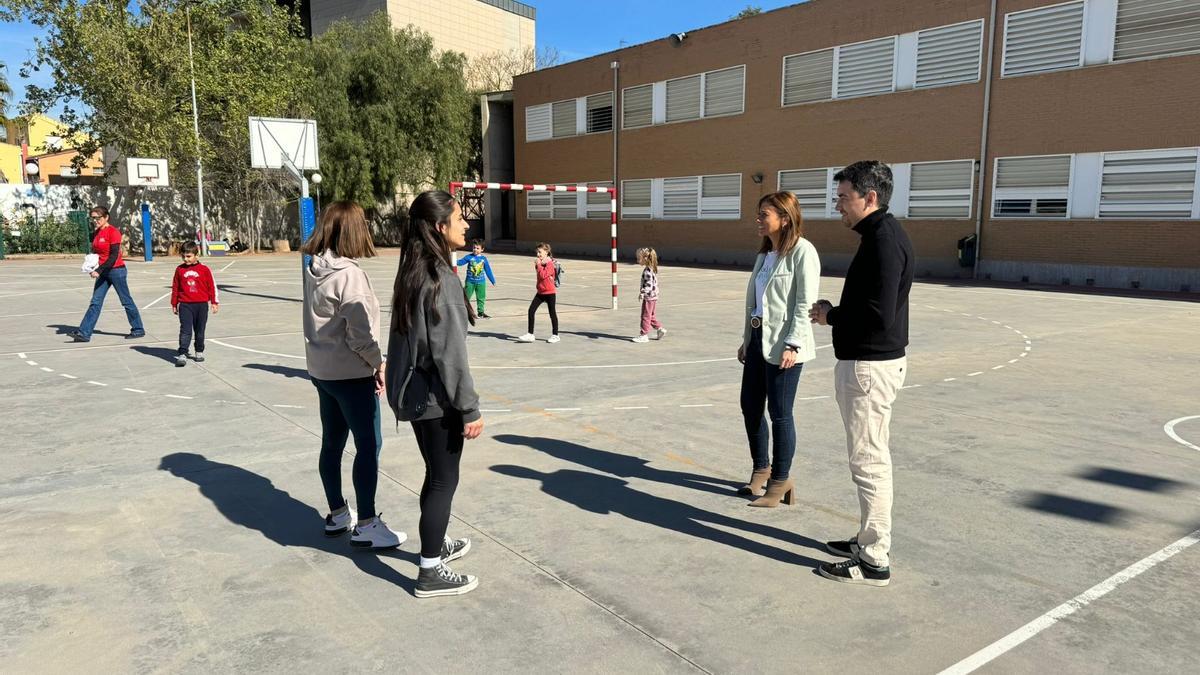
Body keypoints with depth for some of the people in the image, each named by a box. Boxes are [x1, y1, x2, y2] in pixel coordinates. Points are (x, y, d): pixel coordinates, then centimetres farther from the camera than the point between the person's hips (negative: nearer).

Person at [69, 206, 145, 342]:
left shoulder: (113, 232, -14)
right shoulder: (97, 233, 10)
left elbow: (114, 256, -19)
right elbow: (95, 252, 20)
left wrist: (99, 270, -23)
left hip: (116, 271, -8)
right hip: (104, 272, 8)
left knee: (126, 301, 3)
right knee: (95, 302, 3)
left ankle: (138, 330, 15)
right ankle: (84, 333, 1)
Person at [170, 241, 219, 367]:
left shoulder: (204, 269, -2)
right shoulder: (179, 270, 3)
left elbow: (212, 286, 2)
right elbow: (175, 287, 10)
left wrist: (214, 302, 2)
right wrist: (174, 304, 12)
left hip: (201, 305, 0)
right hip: (185, 305, 0)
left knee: (200, 331, 11)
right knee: (185, 331, -8)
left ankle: (199, 352, 25)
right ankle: (182, 355, -11)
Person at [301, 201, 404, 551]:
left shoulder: (314, 269, 4)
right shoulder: (350, 274, -20)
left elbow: (319, 321, 9)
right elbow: (360, 333, -22)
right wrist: (379, 363, -7)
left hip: (322, 370, 8)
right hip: (352, 373, -8)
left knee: (332, 443, 16)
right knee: (369, 446, 1)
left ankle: (337, 514, 30)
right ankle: (366, 526, 8)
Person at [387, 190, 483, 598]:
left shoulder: (412, 274, 8)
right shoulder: (441, 280, -20)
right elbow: (450, 353, -22)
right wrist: (470, 408, -16)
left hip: (413, 393, 9)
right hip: (436, 397, -9)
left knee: (436, 475, 22)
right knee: (444, 480, 3)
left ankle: (436, 545, 39)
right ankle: (431, 573, 14)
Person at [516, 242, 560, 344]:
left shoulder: (550, 263, -14)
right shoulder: (540, 263, 9)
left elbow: (543, 275, -26)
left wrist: (538, 265, -20)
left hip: (550, 292, -8)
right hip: (540, 292, 8)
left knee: (552, 313, 4)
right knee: (531, 310, -1)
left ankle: (555, 335, 18)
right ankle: (530, 334, 4)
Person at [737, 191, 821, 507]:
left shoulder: (802, 251, -11)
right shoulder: (765, 253, 15)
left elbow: (806, 302, -15)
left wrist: (792, 344, -20)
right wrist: (747, 339, 18)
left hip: (782, 344, -8)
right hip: (758, 339, 8)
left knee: (779, 413, 1)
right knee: (750, 406, 13)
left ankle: (781, 479, 17)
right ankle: (761, 468, 31)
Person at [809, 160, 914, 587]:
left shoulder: (884, 239, -19)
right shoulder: (881, 234, 14)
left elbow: (878, 315, -27)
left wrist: (830, 316, -11)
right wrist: (835, 311, 3)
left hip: (870, 366, -11)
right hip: (869, 362, 11)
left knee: (869, 461, -3)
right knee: (871, 457, 18)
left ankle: (875, 561, 8)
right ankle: (869, 540, 31)